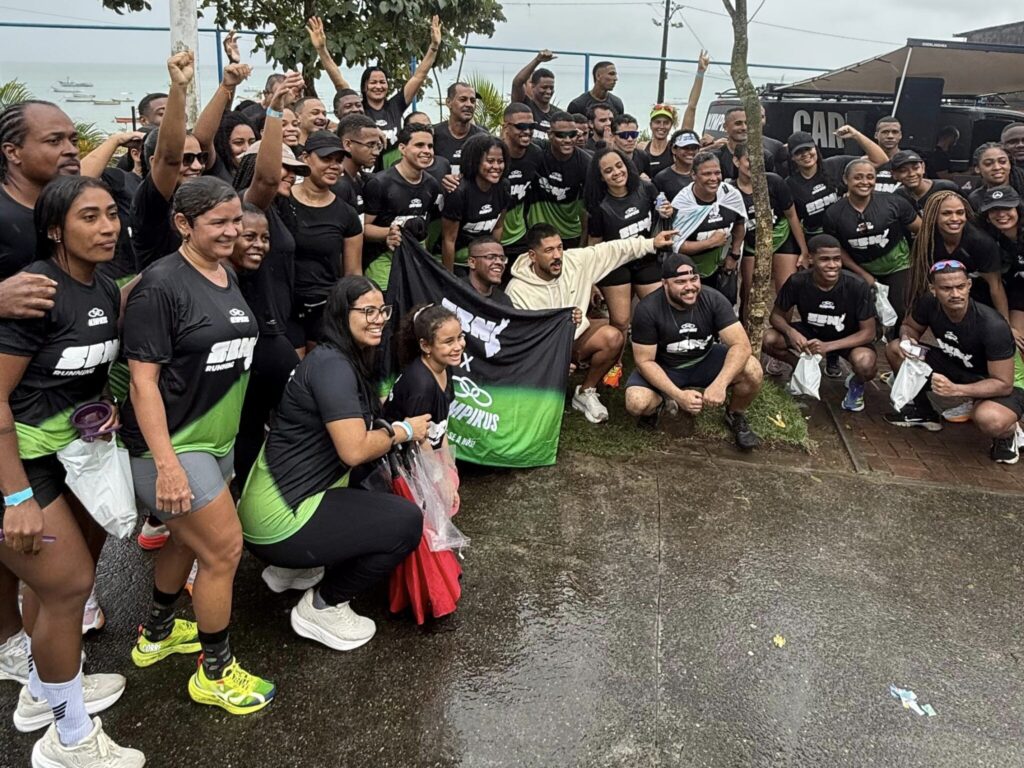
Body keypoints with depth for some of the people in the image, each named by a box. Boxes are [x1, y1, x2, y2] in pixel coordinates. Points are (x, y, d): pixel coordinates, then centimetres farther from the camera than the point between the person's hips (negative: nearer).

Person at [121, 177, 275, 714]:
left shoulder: (227, 279, 7)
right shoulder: (161, 285, -18)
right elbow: (143, 379, -20)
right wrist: (167, 464, -24)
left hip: (216, 437, 8)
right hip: (171, 444, -8)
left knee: (188, 539, 21)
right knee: (224, 549, -3)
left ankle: (157, 634, 44)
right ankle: (215, 672, 17)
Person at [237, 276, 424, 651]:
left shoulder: (353, 362, 10)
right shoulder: (332, 365, -20)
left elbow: (357, 427, 17)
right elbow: (354, 450, -26)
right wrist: (403, 430, -11)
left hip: (282, 498, 10)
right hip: (279, 519, -10)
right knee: (407, 521, -10)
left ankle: (299, 571, 18)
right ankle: (322, 607, 4)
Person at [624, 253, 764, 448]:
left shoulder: (713, 299, -19)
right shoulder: (647, 309, -23)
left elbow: (741, 345, -24)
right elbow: (645, 361, -20)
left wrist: (720, 384, -40)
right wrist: (678, 395, -33)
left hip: (705, 361, 2)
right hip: (664, 368, -1)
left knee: (752, 370, -26)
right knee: (636, 404, -30)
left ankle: (736, 416, 6)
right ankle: (659, 402, 9)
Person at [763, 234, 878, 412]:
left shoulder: (857, 286, -27)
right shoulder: (797, 282, -22)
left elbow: (868, 332, -20)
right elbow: (776, 315, -9)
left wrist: (828, 346, -35)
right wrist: (790, 331, -34)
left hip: (850, 339, -3)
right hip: (811, 333, 3)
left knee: (865, 364, -36)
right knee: (768, 339, -22)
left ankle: (856, 383, 4)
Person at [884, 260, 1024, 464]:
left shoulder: (993, 326, -32)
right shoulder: (929, 303, -18)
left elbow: (1003, 384, -27)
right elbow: (909, 326, 5)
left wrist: (955, 389, -40)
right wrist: (906, 339, -21)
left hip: (995, 385, -6)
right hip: (954, 367, 6)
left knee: (989, 419, -41)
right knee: (894, 348, -11)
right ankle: (923, 411, 9)